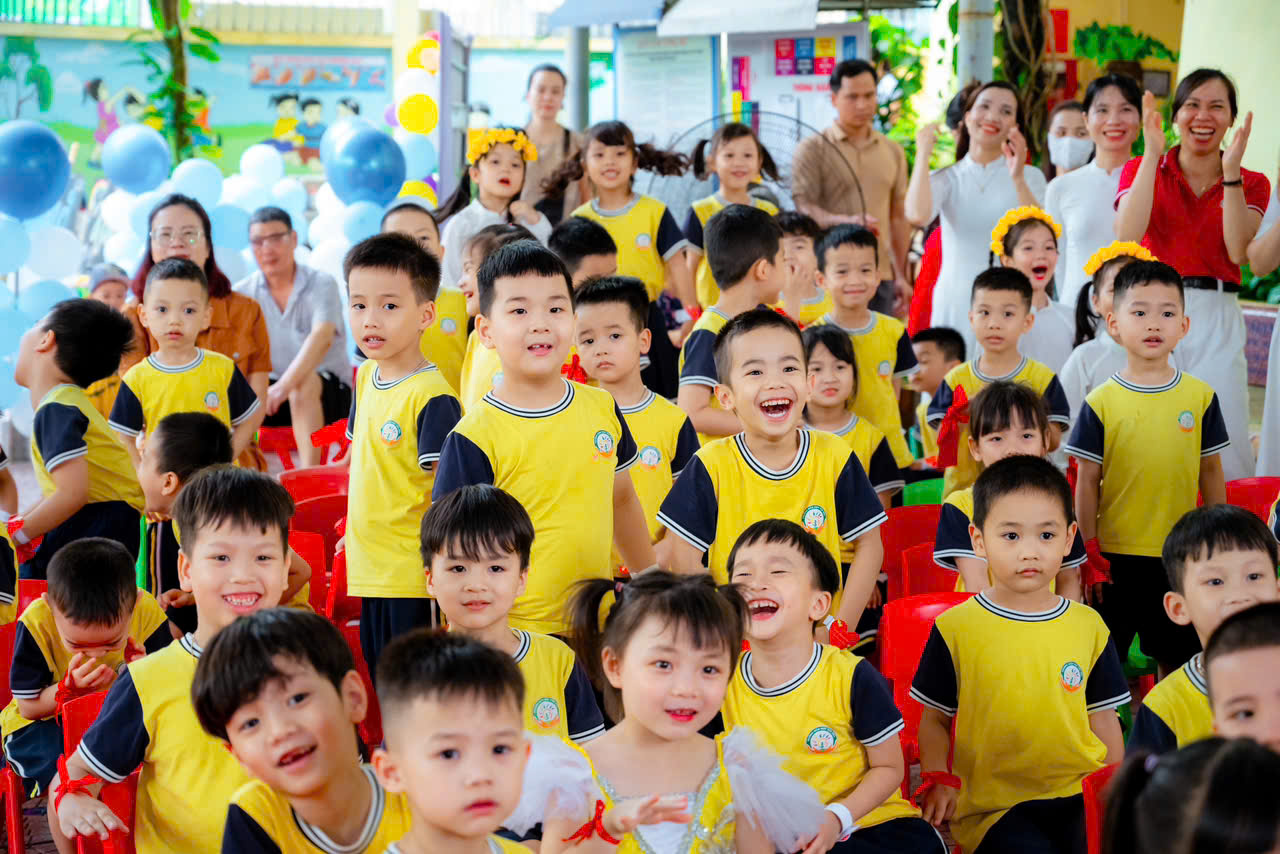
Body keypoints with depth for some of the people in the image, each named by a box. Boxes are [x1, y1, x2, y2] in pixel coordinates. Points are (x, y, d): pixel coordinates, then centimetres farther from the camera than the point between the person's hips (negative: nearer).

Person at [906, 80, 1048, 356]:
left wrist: (1018, 179, -21)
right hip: (955, 303, 0)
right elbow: (917, 216, -16)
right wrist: (923, 155, -6)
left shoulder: (1030, 177, 7)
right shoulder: (947, 178, 7)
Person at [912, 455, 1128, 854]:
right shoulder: (955, 628, 0)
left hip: (1080, 795, 3)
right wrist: (938, 780, -9)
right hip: (994, 804, -3)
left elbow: (1103, 720, 13)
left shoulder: (1089, 627, 7)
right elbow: (933, 719, 6)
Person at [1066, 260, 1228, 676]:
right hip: (1115, 555, -1)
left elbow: (1211, 472, 7)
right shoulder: (1100, 403, -6)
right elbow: (1088, 482, -2)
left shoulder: (1200, 396, -1)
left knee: (1177, 658, 13)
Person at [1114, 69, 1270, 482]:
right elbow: (1127, 236, -12)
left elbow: (1238, 251, -8)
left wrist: (1230, 171, -13)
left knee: (1225, 447, -7)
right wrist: (1152, 154, -12)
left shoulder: (1252, 184, 11)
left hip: (1217, 316, 1)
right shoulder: (1141, 170, 8)